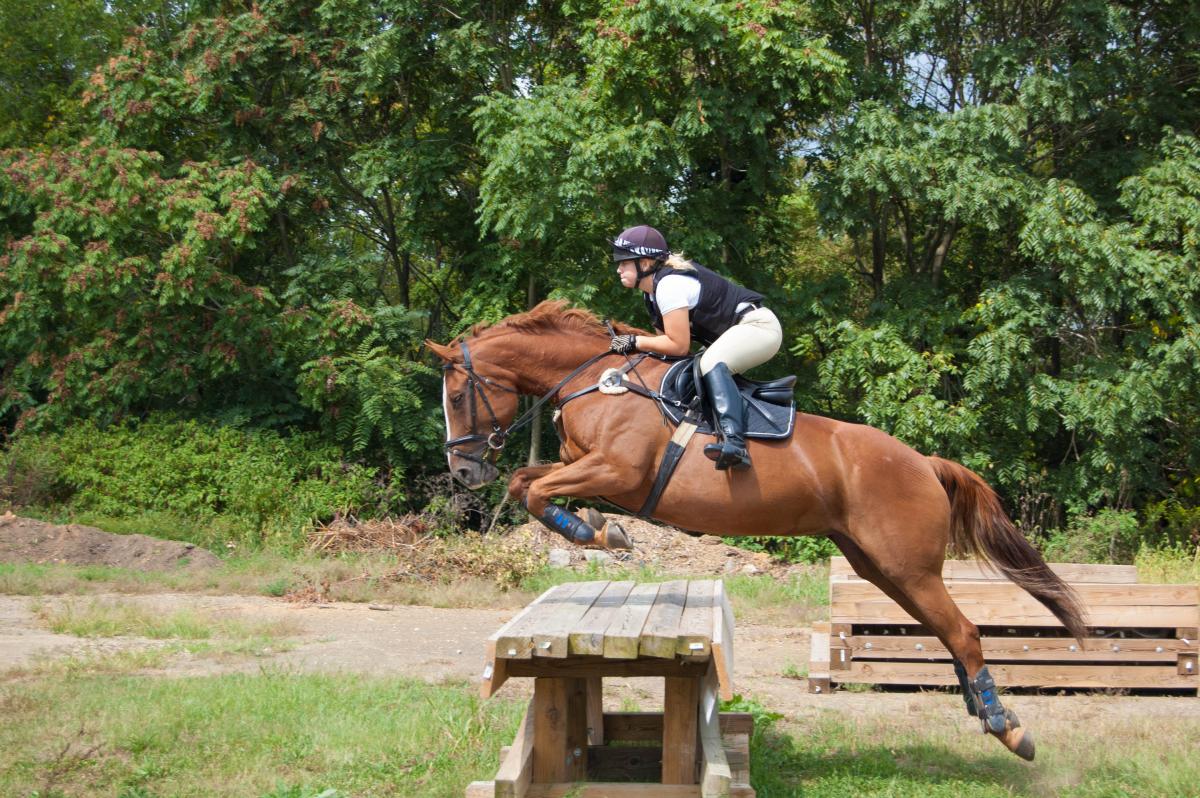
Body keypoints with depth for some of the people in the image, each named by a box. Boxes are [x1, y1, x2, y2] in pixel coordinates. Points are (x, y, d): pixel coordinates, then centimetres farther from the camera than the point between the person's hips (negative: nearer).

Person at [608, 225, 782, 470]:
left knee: (711, 362, -34)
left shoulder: (669, 284, -22)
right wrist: (633, 345, -1)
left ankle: (735, 443, -51)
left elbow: (679, 346, -22)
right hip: (736, 333, 11)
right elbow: (668, 338, 11)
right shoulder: (652, 292, 10)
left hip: (759, 325, -11)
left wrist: (635, 342, -16)